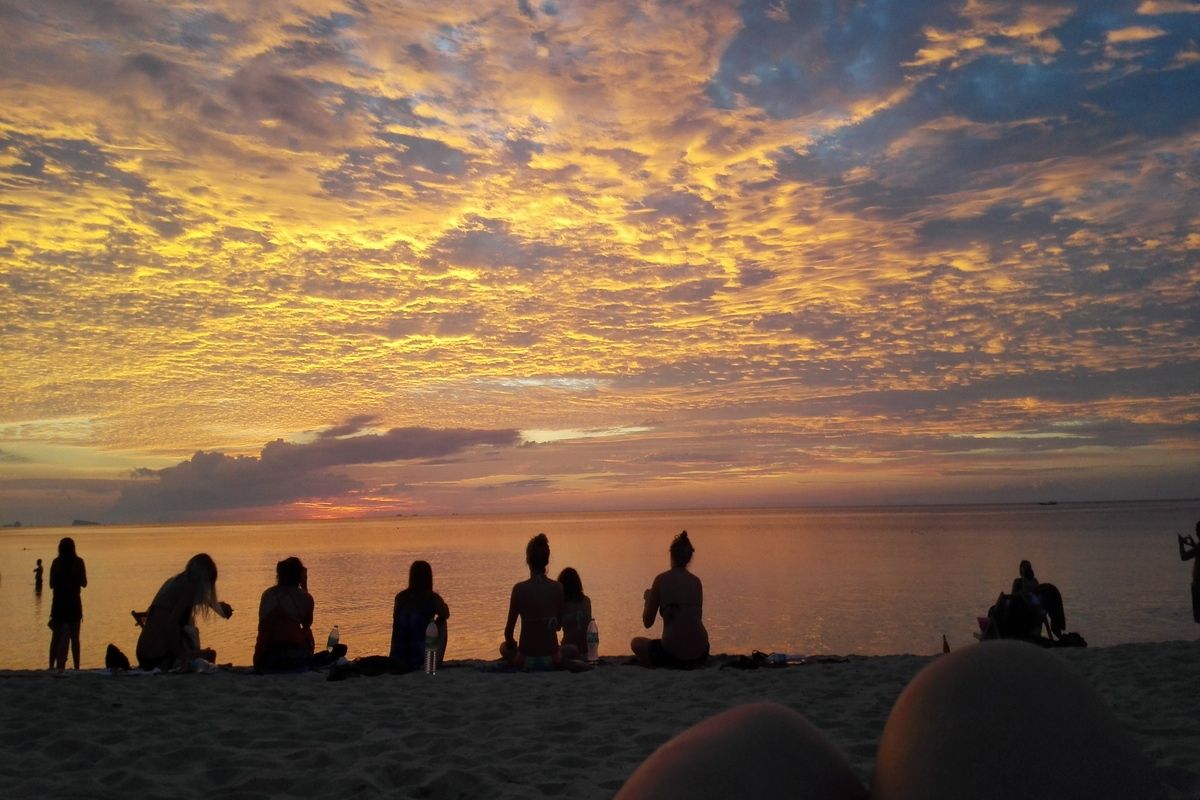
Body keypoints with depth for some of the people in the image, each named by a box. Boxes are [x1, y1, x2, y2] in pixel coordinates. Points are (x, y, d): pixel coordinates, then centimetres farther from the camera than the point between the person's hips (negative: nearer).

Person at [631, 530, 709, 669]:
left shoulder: (661, 579, -6)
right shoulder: (696, 581, 5)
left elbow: (647, 623, 0)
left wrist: (648, 599, 19)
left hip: (673, 654, -5)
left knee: (636, 642, 23)